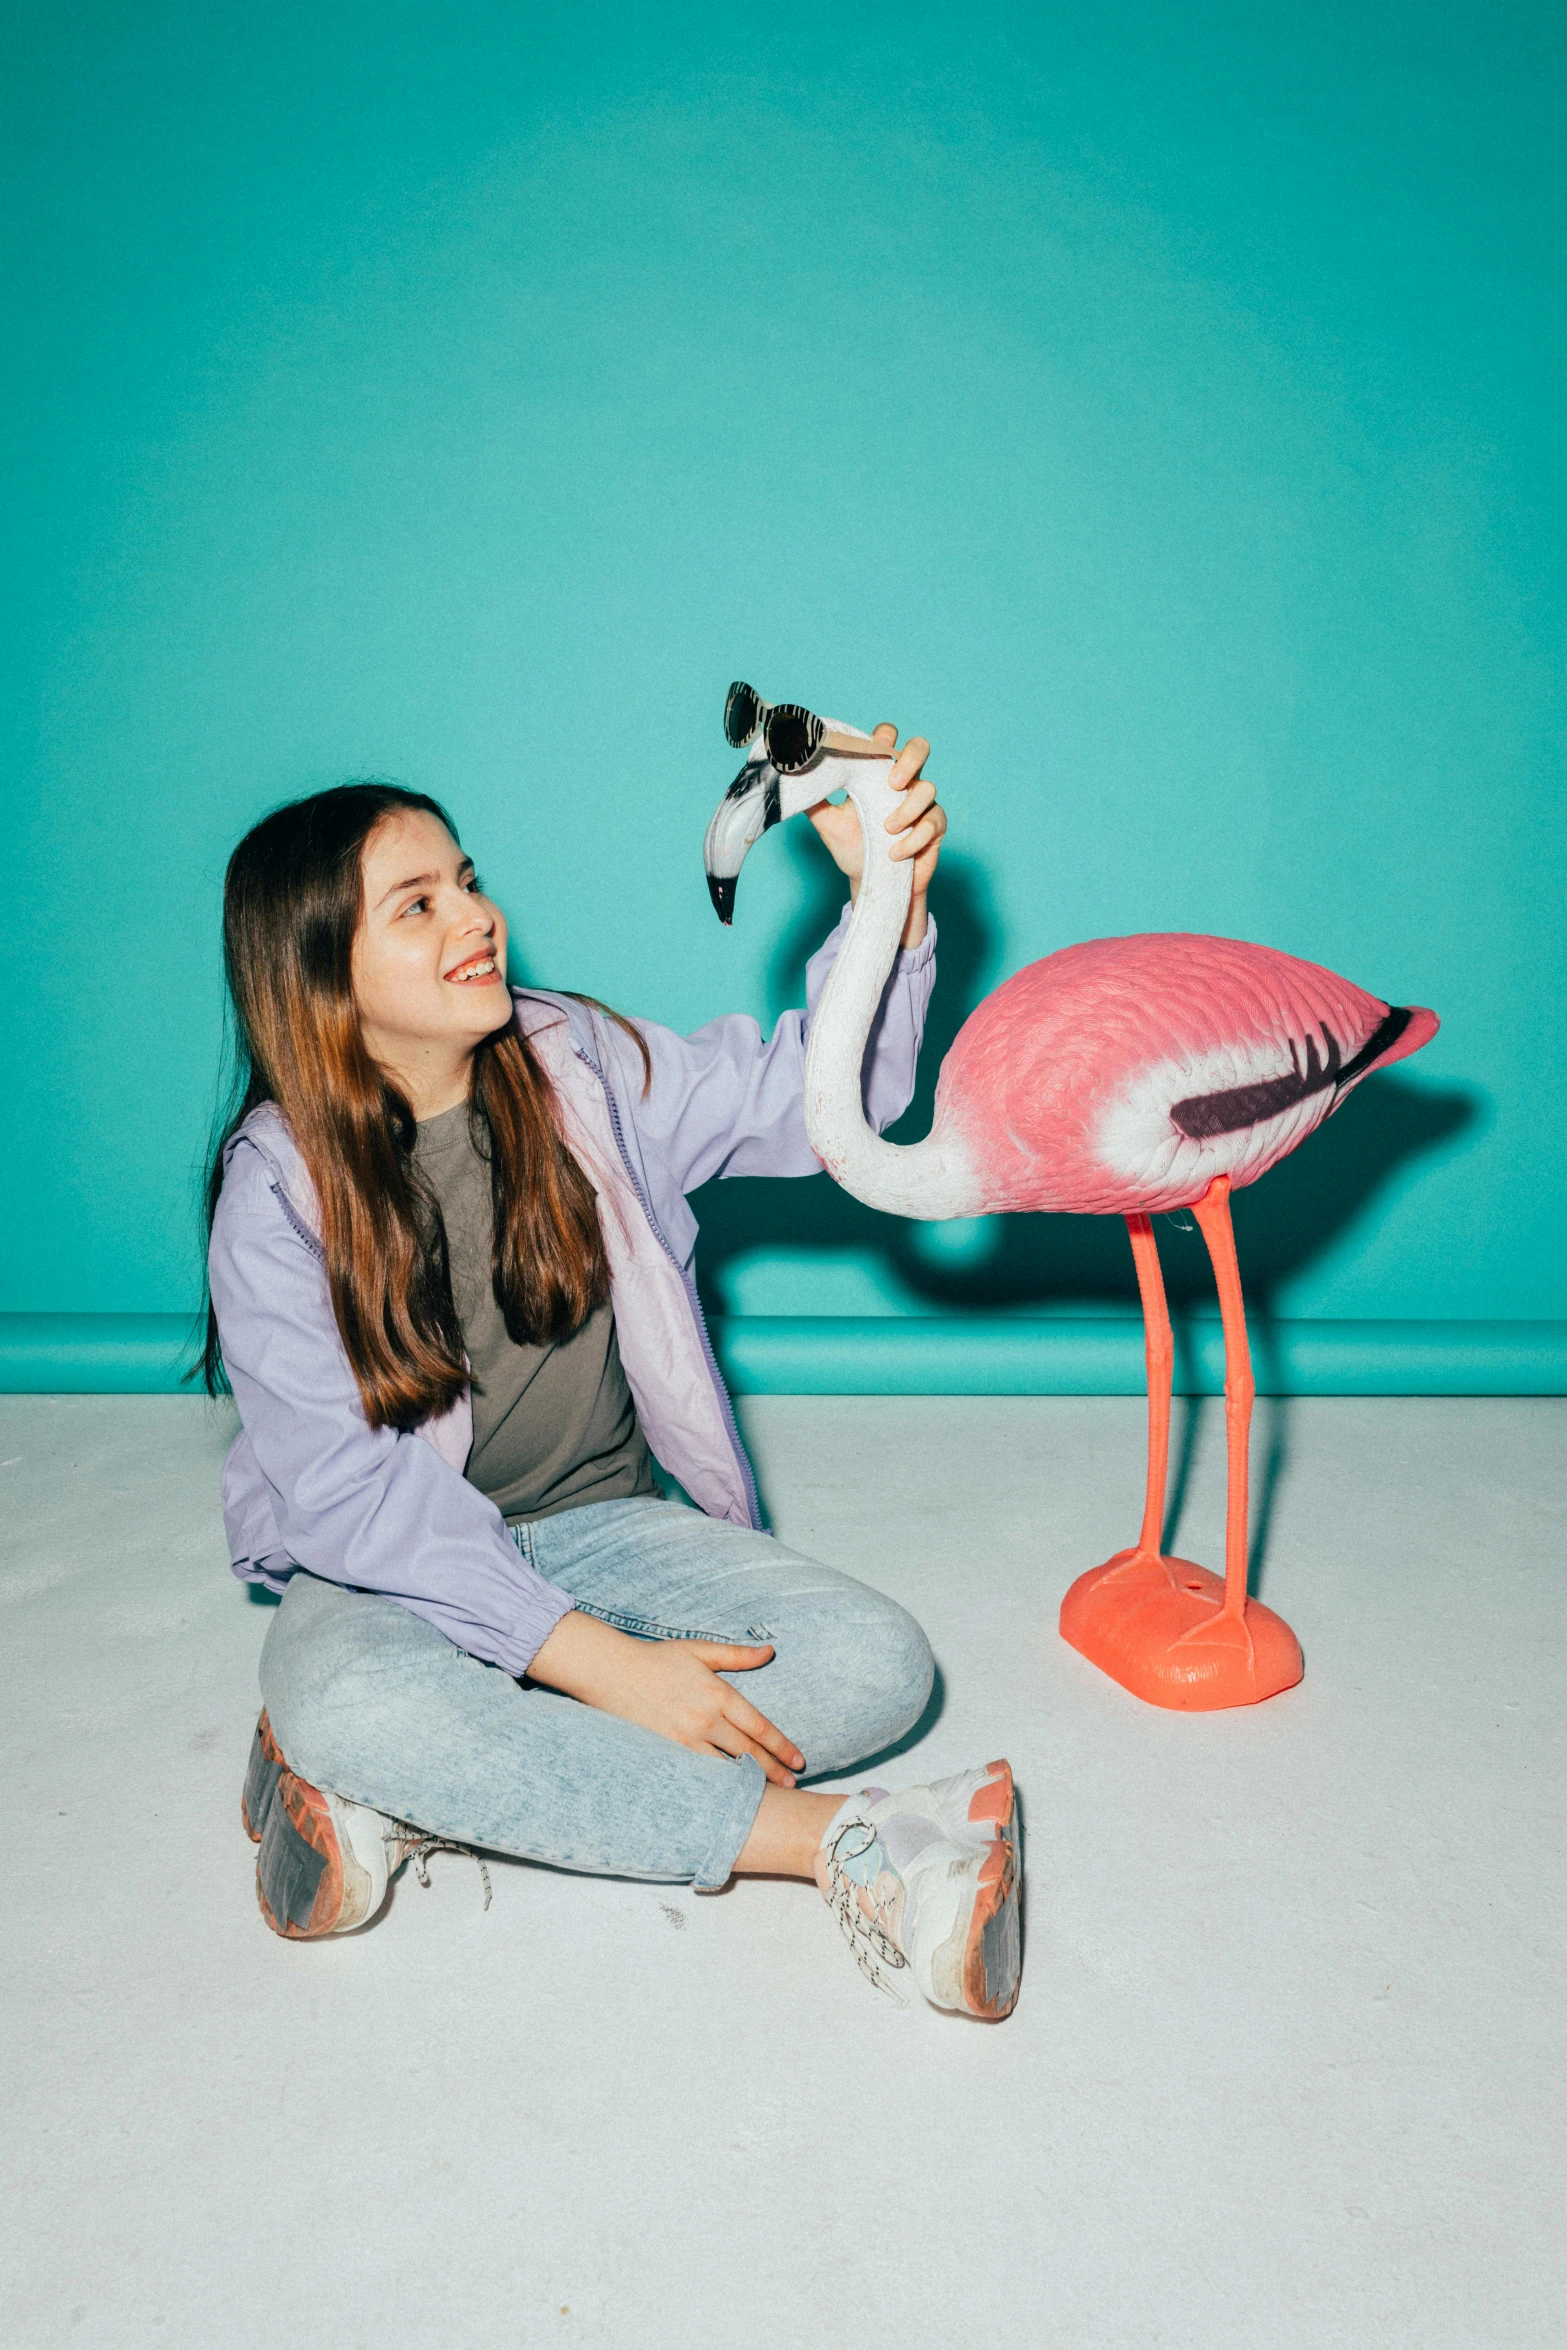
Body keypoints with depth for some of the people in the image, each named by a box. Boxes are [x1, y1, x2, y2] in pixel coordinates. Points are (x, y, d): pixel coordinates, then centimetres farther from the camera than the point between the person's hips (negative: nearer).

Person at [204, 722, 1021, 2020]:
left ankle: (407, 1796, -21)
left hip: (609, 1523, 3)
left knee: (875, 1662, -19)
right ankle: (833, 1840, -29)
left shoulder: (582, 1067, -3)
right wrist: (599, 1662, -26)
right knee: (342, 1702, -37)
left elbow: (811, 1093, -1)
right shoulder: (278, 1188, -12)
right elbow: (352, 1489, -18)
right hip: (399, 1566, -3)